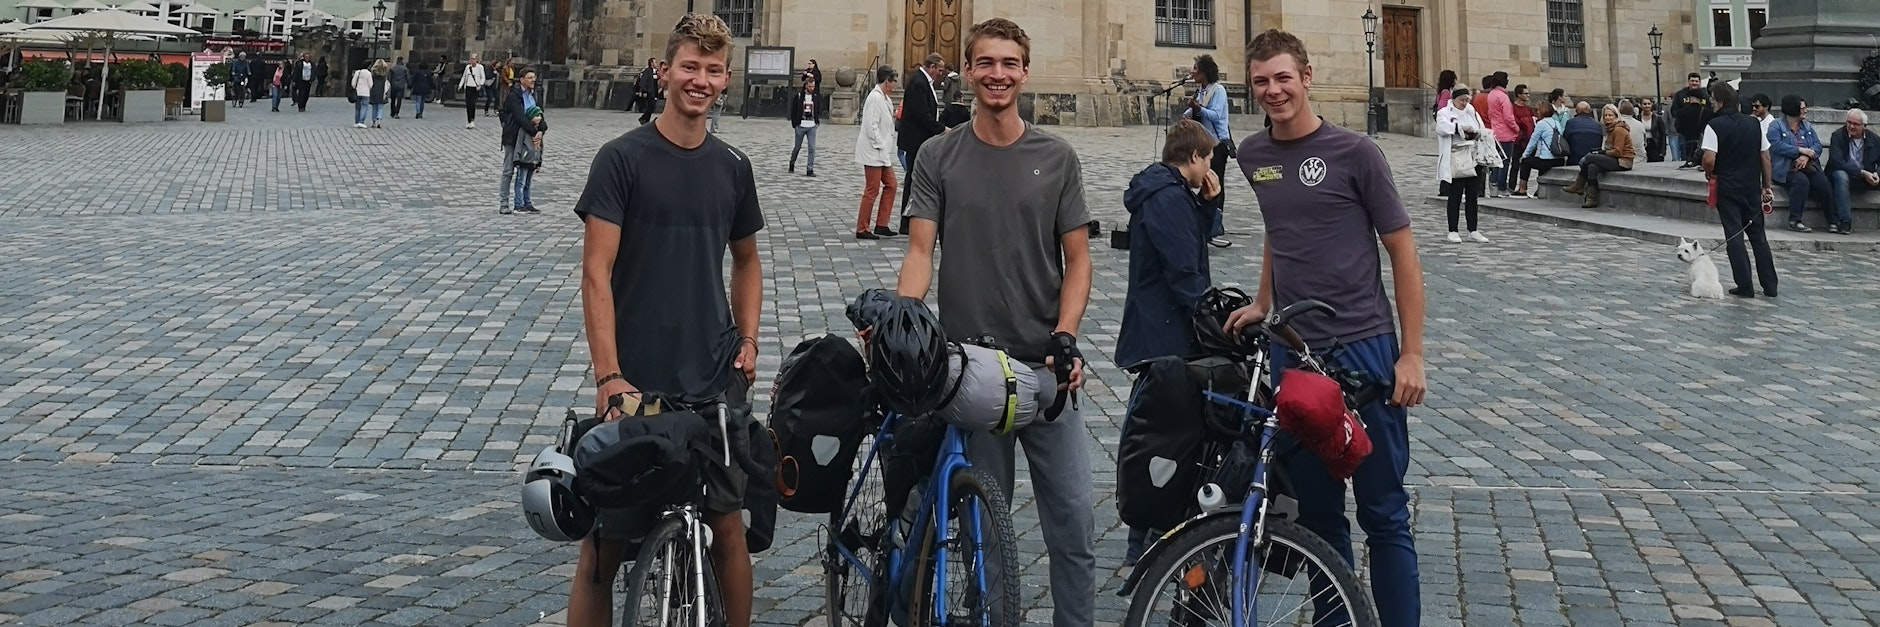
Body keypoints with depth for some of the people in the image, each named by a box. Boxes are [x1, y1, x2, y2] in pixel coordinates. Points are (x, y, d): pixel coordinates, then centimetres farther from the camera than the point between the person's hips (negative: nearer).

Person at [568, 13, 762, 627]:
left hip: (716, 382, 3)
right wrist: (608, 376, -17)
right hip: (636, 381, -3)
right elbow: (596, 271, -9)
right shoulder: (622, 157, -5)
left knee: (726, 523, 5)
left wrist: (747, 340, 7)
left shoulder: (733, 166, 9)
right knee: (606, 536, -1)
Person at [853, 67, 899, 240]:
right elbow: (871, 126, -22)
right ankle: (862, 230, 4)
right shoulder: (875, 98, -17)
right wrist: (880, 146, -18)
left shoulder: (885, 99, 13)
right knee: (872, 191, -4)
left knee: (890, 186, 11)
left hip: (883, 153, 10)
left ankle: (881, 225, 16)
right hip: (873, 153, -10)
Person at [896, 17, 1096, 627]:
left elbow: (1076, 259, 4)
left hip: (1044, 367, 0)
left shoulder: (1057, 158, 4)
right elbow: (920, 251, -3)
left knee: (1075, 519, -2)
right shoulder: (938, 157, 3)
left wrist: (1064, 337, -10)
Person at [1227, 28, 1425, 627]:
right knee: (1316, 509, 11)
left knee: (1383, 511, 1)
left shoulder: (1354, 152, -7)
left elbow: (1402, 250, -4)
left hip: (1363, 348, -5)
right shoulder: (1253, 155, 8)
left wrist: (1411, 353, -8)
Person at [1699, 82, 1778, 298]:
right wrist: (1768, 186, 12)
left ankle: (1745, 286, 0)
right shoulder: (1754, 124, 5)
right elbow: (1765, 157, 6)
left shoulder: (1714, 125, -12)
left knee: (1734, 237, 1)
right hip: (1751, 188, 5)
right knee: (1758, 236, 12)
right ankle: (1770, 286, 14)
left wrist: (1708, 174, 1)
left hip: (1727, 189, -5)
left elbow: (1709, 159, -20)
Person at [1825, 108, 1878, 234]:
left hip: (1866, 180, 3)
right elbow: (1837, 163, -17)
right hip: (1845, 175, -3)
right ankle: (1845, 223, -40)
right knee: (1840, 176, -37)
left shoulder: (1874, 139, 7)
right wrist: (1862, 173, -24)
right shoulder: (1838, 136, -5)